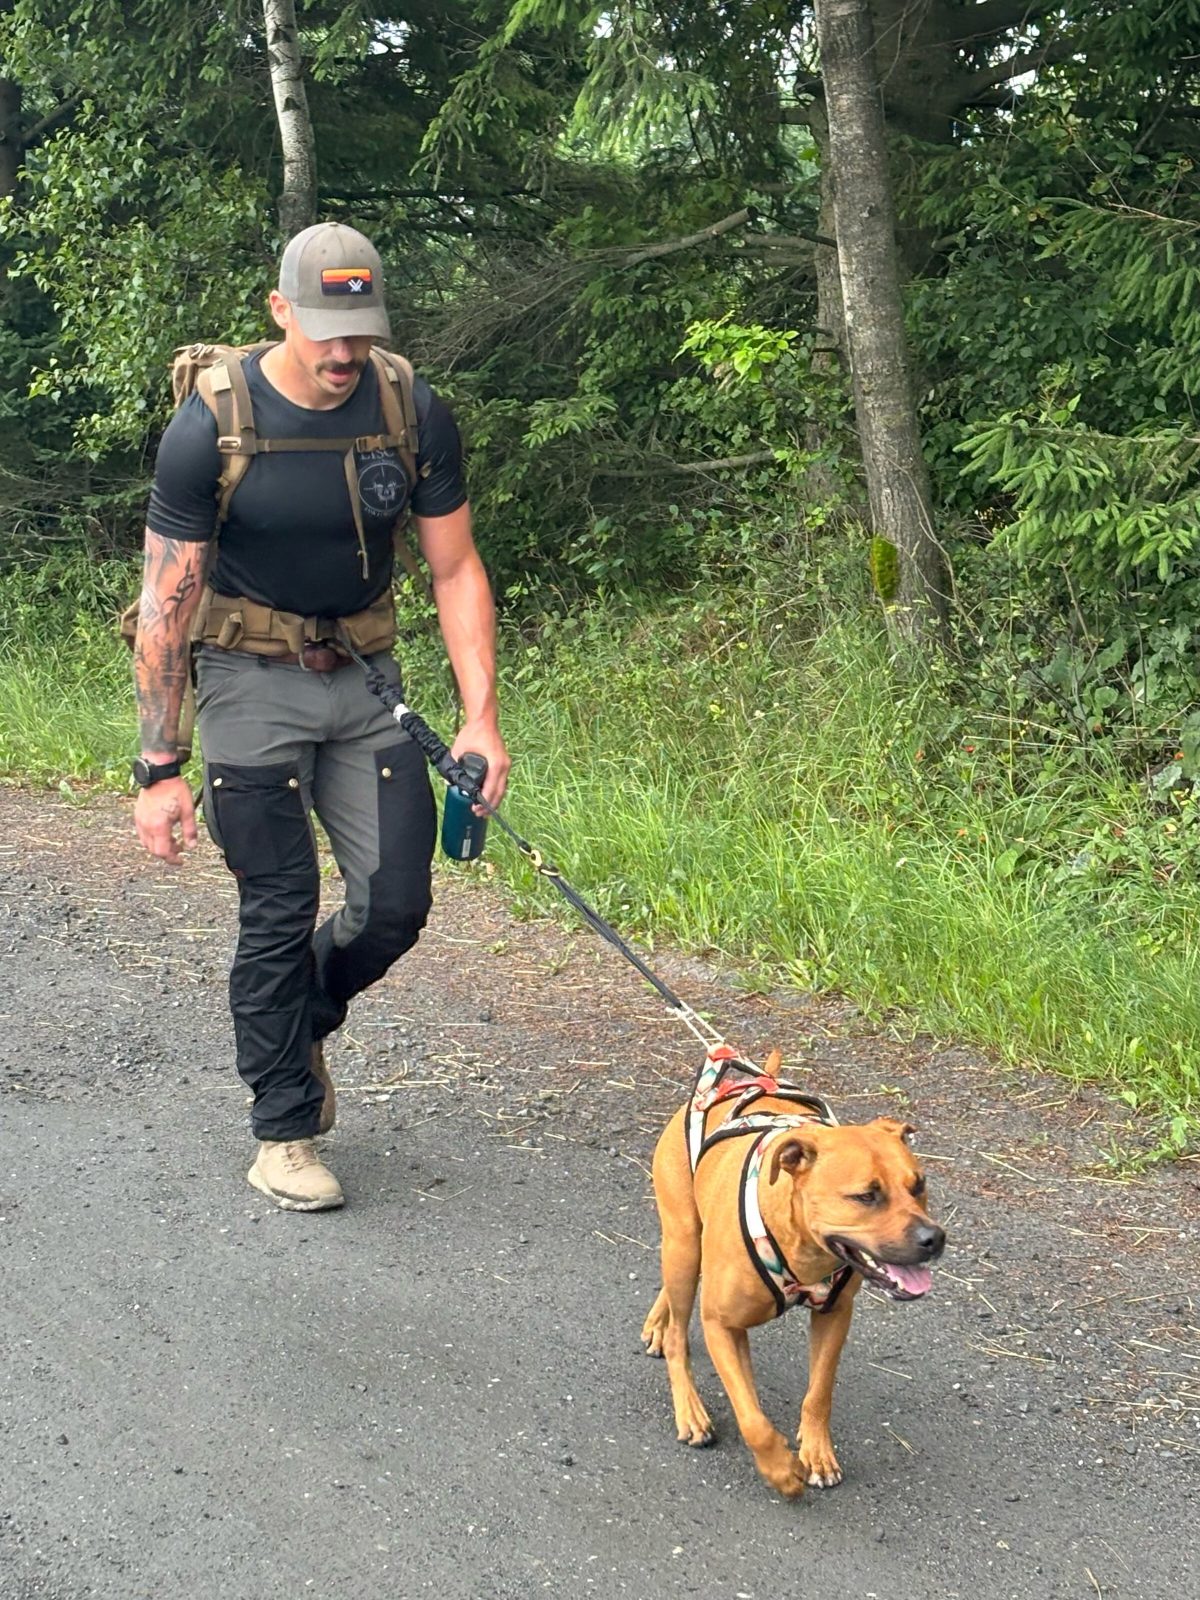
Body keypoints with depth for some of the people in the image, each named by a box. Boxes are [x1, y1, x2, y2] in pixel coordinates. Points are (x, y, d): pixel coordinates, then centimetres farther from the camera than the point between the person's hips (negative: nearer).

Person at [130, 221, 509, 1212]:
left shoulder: (415, 415, -8)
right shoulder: (211, 428, -16)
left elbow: (456, 573, 0)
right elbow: (166, 605, -12)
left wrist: (481, 715, -9)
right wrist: (159, 769, -14)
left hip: (365, 677, 3)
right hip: (253, 682, -3)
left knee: (397, 903, -1)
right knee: (280, 909, -5)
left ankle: (299, 1027, 30)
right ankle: (284, 1133, 10)